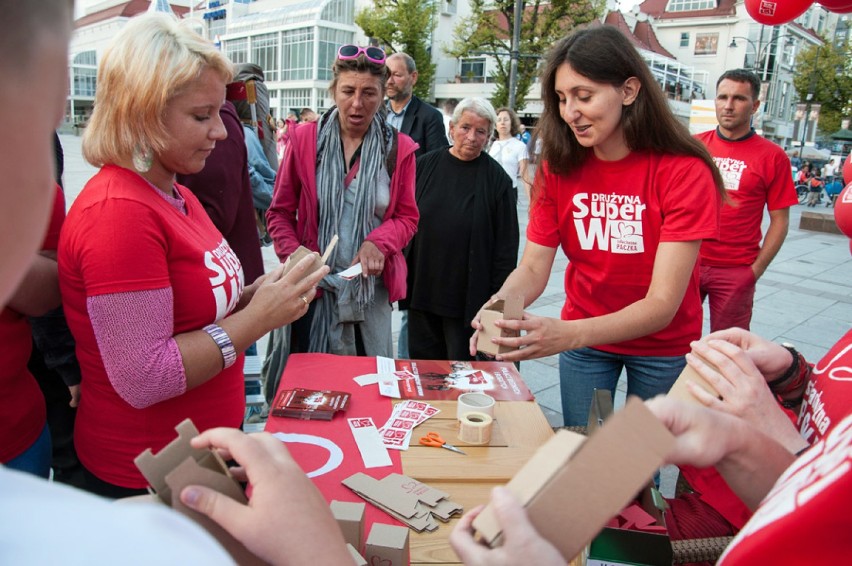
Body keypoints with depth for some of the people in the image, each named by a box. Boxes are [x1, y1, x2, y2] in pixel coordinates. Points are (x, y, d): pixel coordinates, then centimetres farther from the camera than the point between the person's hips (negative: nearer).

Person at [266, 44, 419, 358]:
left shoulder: (399, 148, 2)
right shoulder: (305, 138, 1)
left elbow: (407, 217, 7)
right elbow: (280, 212, 5)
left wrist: (378, 242, -14)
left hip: (371, 288, 1)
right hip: (314, 286, 0)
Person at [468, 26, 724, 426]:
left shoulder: (684, 172, -23)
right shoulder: (560, 167, -13)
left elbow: (662, 303, -29)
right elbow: (532, 268, -12)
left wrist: (568, 334, -44)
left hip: (662, 346, -2)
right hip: (582, 336, 2)